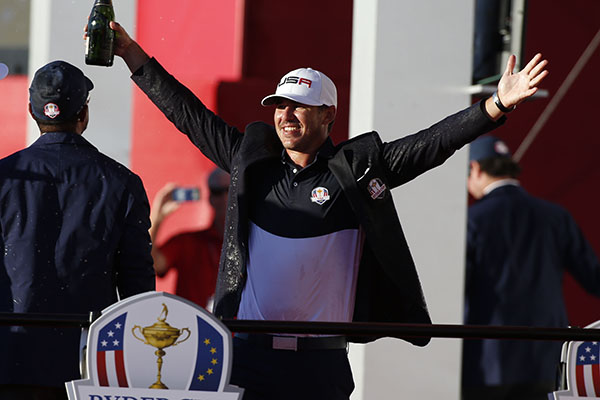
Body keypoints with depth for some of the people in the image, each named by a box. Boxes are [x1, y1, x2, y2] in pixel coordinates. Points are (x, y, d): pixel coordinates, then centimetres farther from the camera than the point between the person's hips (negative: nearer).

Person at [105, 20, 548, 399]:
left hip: (320, 362, -2)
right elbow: (190, 115, 15)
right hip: (247, 355, 2)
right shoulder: (252, 161, 9)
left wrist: (498, 106, -14)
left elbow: (432, 144, -4)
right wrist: (132, 55, 16)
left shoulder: (357, 169, 2)